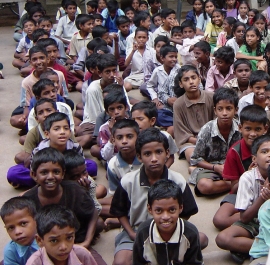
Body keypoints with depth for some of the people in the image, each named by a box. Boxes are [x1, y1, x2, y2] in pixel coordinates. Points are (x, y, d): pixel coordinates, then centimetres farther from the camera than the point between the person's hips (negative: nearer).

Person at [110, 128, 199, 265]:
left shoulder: (178, 181, -11)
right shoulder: (128, 182, -11)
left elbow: (185, 214, 2)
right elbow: (120, 212, 3)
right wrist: (132, 234, -10)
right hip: (136, 232, -1)